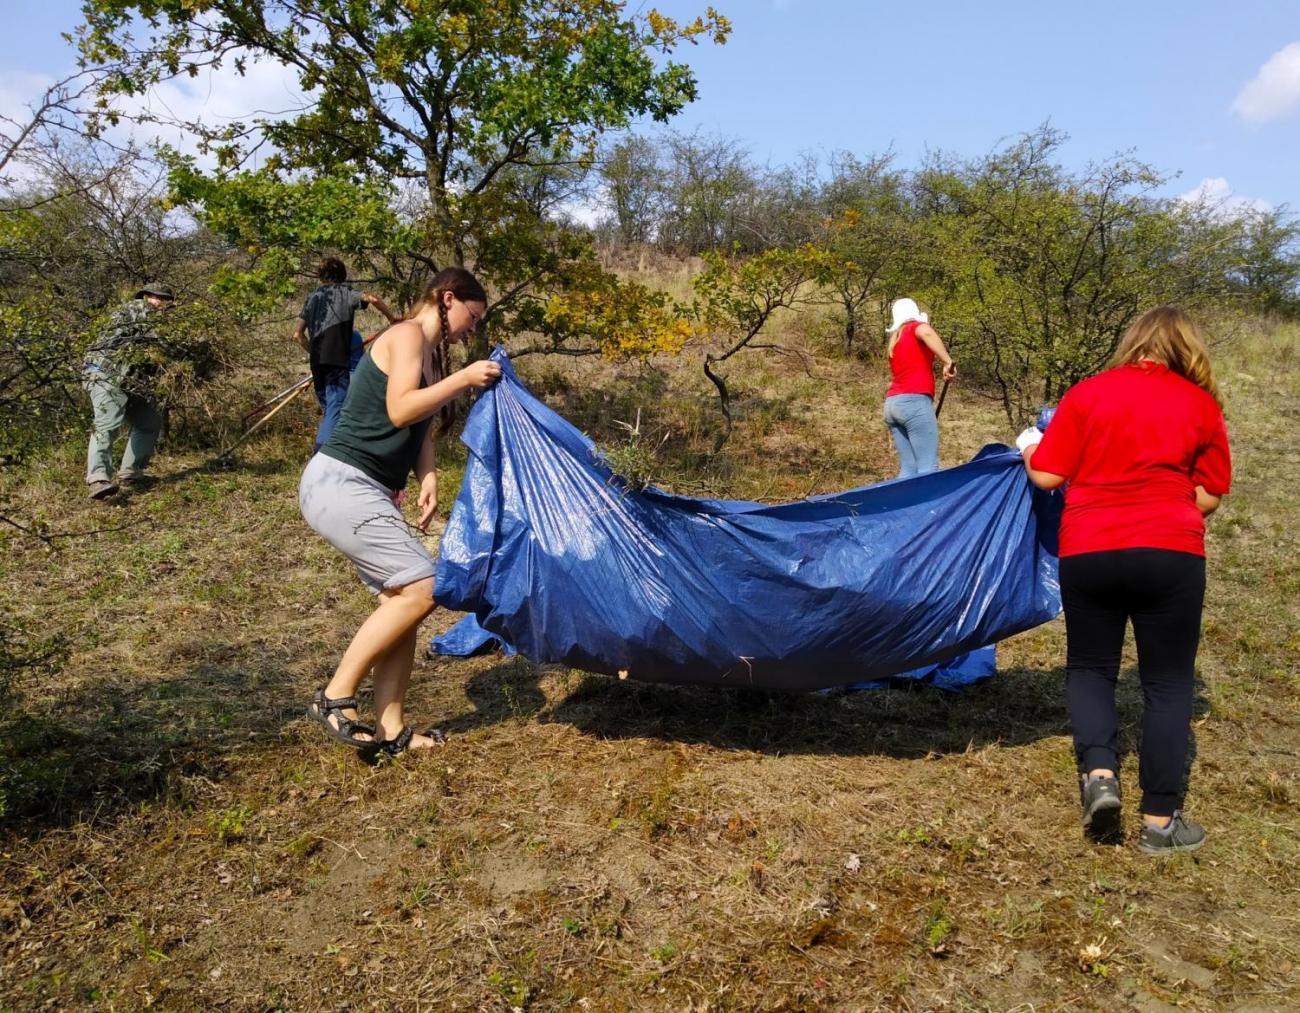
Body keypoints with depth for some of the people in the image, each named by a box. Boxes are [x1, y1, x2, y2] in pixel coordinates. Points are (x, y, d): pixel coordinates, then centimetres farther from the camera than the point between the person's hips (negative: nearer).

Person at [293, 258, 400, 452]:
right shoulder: (345, 294, 4)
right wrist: (391, 316, -2)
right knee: (335, 411, -9)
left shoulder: (313, 297, 17)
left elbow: (298, 334, 11)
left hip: (317, 362, 5)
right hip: (337, 361, -5)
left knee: (328, 410, 20)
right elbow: (371, 298, -17)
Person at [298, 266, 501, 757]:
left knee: (402, 595, 6)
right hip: (340, 483, -10)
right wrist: (464, 379, -17)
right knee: (421, 585, -14)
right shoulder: (407, 335, -8)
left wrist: (428, 477, -3)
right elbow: (400, 410, -20)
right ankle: (336, 697, -5)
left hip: (365, 490, 10)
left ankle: (390, 729, 10)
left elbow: (420, 426, 13)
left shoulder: (429, 351, 20)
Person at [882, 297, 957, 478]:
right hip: (914, 401, -7)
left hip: (892, 404, 7)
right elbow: (927, 333, -21)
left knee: (908, 468, 4)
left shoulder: (894, 340, 24)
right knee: (928, 466, -11)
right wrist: (948, 362, -23)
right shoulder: (915, 327, 4)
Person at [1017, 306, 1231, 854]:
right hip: (1170, 554, 0)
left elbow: (1046, 476, 0)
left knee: (1090, 666, 19)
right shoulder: (1201, 404, 5)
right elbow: (1210, 494, 7)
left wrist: (1030, 447, 21)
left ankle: (1098, 772, -3)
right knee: (1167, 682, 11)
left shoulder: (1086, 393, 2)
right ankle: (1160, 820, 14)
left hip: (1088, 553, 1)